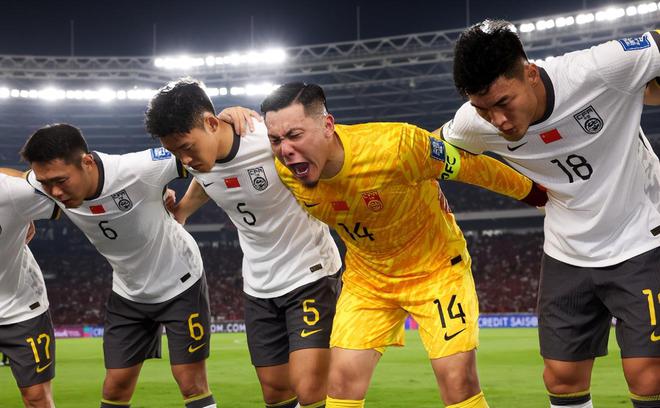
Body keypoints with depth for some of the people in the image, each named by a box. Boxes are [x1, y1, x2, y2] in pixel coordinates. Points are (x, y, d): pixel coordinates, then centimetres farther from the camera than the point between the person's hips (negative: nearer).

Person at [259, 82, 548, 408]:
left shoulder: (395, 146, -33)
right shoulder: (284, 170, -19)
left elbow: (470, 166, -17)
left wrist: (536, 194, -5)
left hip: (435, 267, -4)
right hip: (366, 277, 4)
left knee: (459, 380, -9)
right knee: (341, 379, -5)